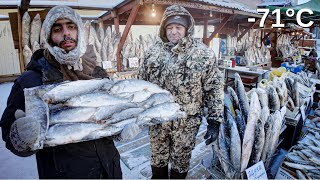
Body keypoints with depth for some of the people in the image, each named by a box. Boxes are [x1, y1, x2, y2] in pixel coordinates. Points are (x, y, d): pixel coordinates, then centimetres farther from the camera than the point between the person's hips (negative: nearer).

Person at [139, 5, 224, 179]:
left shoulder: (202, 53, -10)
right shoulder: (153, 52, -1)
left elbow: (214, 89, -7)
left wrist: (214, 120, -9)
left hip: (187, 121, -2)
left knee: (181, 160, 18)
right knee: (157, 158, 22)